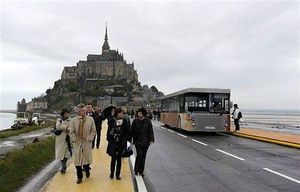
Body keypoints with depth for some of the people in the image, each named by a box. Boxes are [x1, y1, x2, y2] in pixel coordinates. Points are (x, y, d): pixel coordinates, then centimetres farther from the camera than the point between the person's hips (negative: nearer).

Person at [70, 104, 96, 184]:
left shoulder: (90, 119, -4)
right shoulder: (74, 120, -1)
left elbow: (93, 131, 0)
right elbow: (72, 132, 2)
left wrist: (89, 138, -8)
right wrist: (75, 140, -8)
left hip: (87, 142, 0)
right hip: (77, 142, 1)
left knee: (87, 158, 7)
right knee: (77, 160, 5)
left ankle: (87, 170, 39)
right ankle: (79, 177, 22)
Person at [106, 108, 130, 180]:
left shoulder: (124, 121, -2)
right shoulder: (111, 120, -4)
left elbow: (127, 131, 1)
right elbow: (109, 130, 0)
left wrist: (125, 140, -6)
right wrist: (109, 139, -5)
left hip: (121, 143, 1)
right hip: (113, 142, -1)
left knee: (119, 159, 9)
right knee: (113, 158, 5)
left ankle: (117, 174, 21)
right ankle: (112, 173, 25)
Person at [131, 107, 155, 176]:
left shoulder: (148, 121, -2)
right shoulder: (135, 121, -1)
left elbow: (150, 131, -1)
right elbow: (132, 131, 4)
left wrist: (151, 140, -10)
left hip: (145, 142, 1)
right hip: (138, 141, -1)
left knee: (143, 156, 8)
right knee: (139, 155, -10)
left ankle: (141, 171, 22)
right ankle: (136, 170, 9)